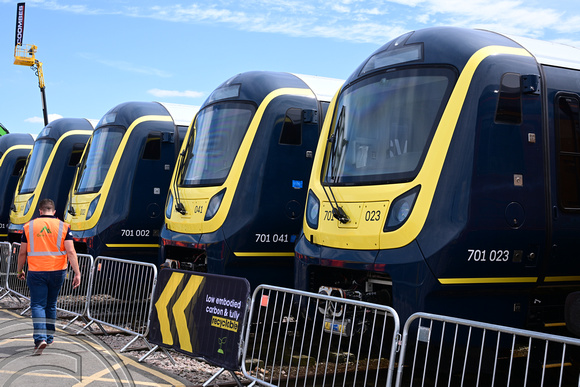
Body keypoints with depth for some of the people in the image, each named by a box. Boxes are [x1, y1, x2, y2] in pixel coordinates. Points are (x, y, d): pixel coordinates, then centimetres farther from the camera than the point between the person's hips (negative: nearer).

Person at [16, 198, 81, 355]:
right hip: (57, 272, 2)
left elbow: (22, 252, 5)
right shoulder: (63, 227, -2)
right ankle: (49, 337, 25)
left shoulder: (29, 226, 0)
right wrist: (77, 273, -9)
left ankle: (40, 338, -18)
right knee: (51, 305, 17)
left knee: (38, 305, 0)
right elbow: (70, 252, -9)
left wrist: (20, 270, 19)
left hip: (36, 272, -2)